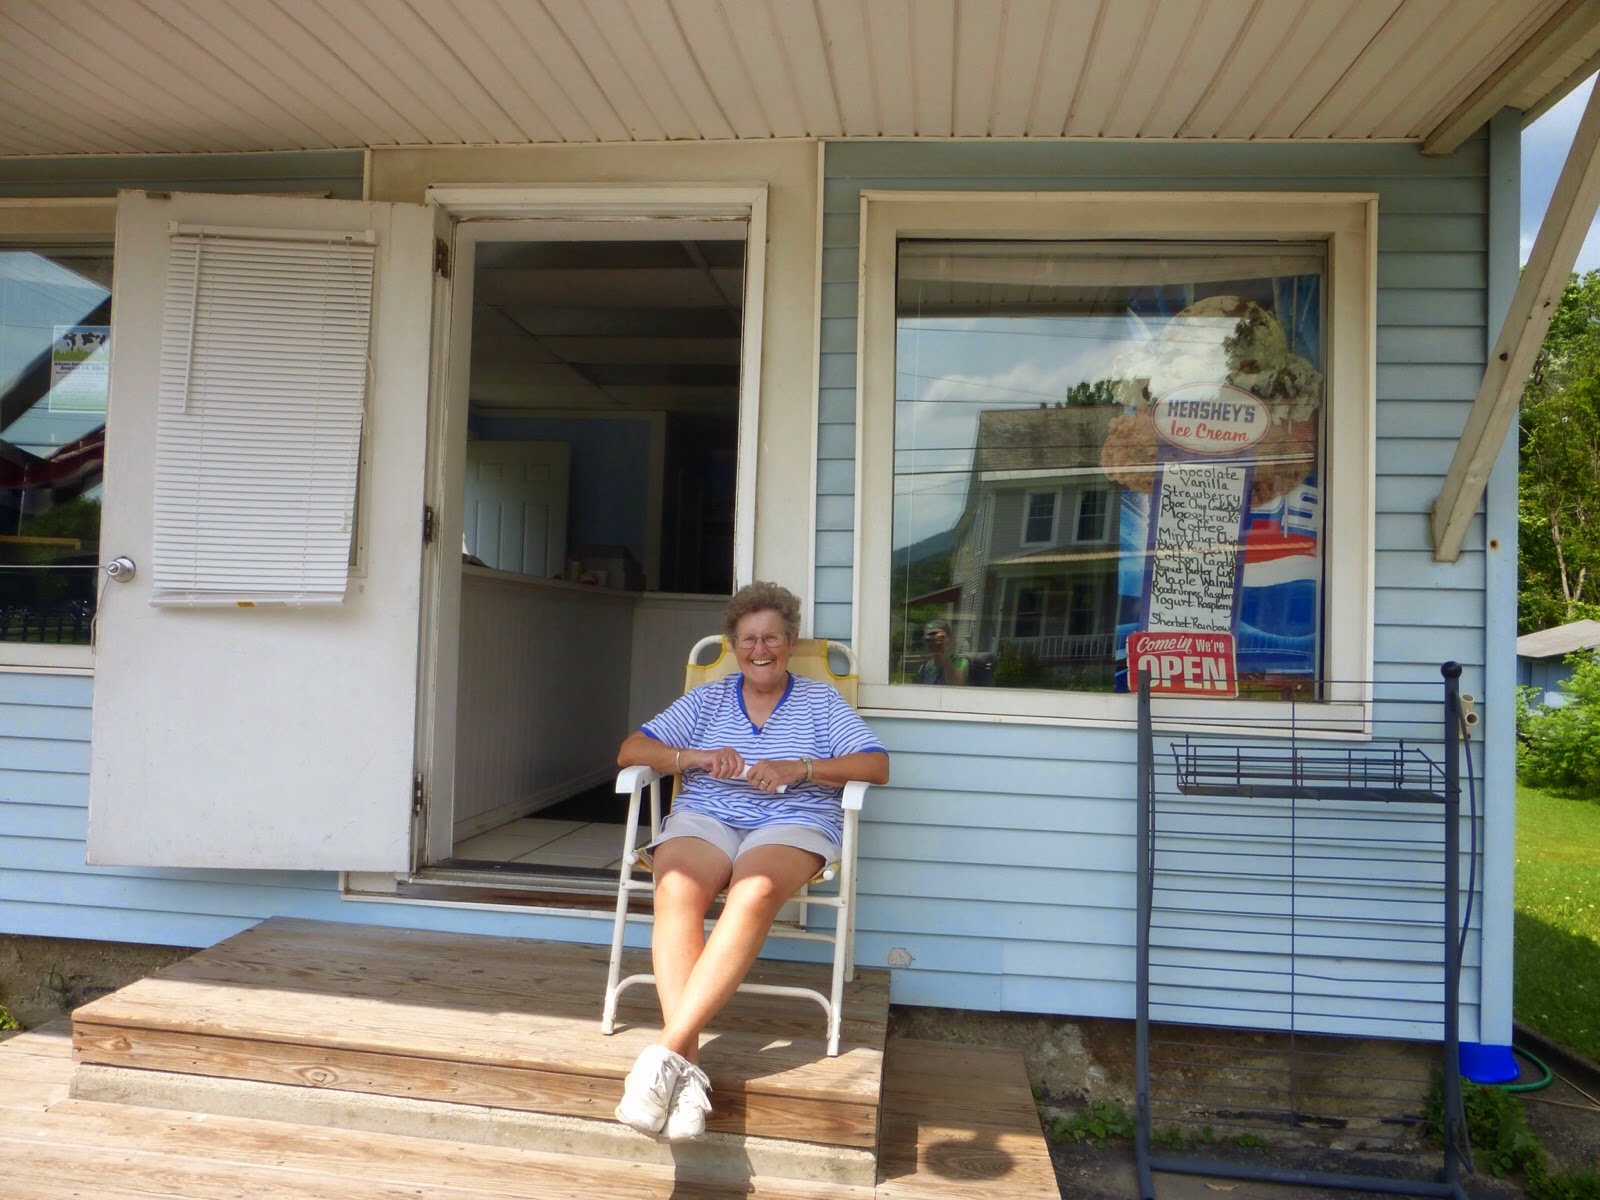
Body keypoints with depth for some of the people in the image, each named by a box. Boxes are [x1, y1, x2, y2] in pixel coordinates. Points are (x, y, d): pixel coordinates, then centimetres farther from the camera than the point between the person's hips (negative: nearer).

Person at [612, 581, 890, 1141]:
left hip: (792, 824, -1)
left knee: (754, 892, -38)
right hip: (704, 819, 2)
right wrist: (696, 757, -5)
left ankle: (666, 1050, -43)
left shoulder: (821, 700, 17)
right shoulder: (706, 699, 22)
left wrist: (799, 768, -10)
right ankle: (687, 1064, -43)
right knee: (677, 890, -35)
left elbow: (877, 765, 5)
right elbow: (630, 751, 14)